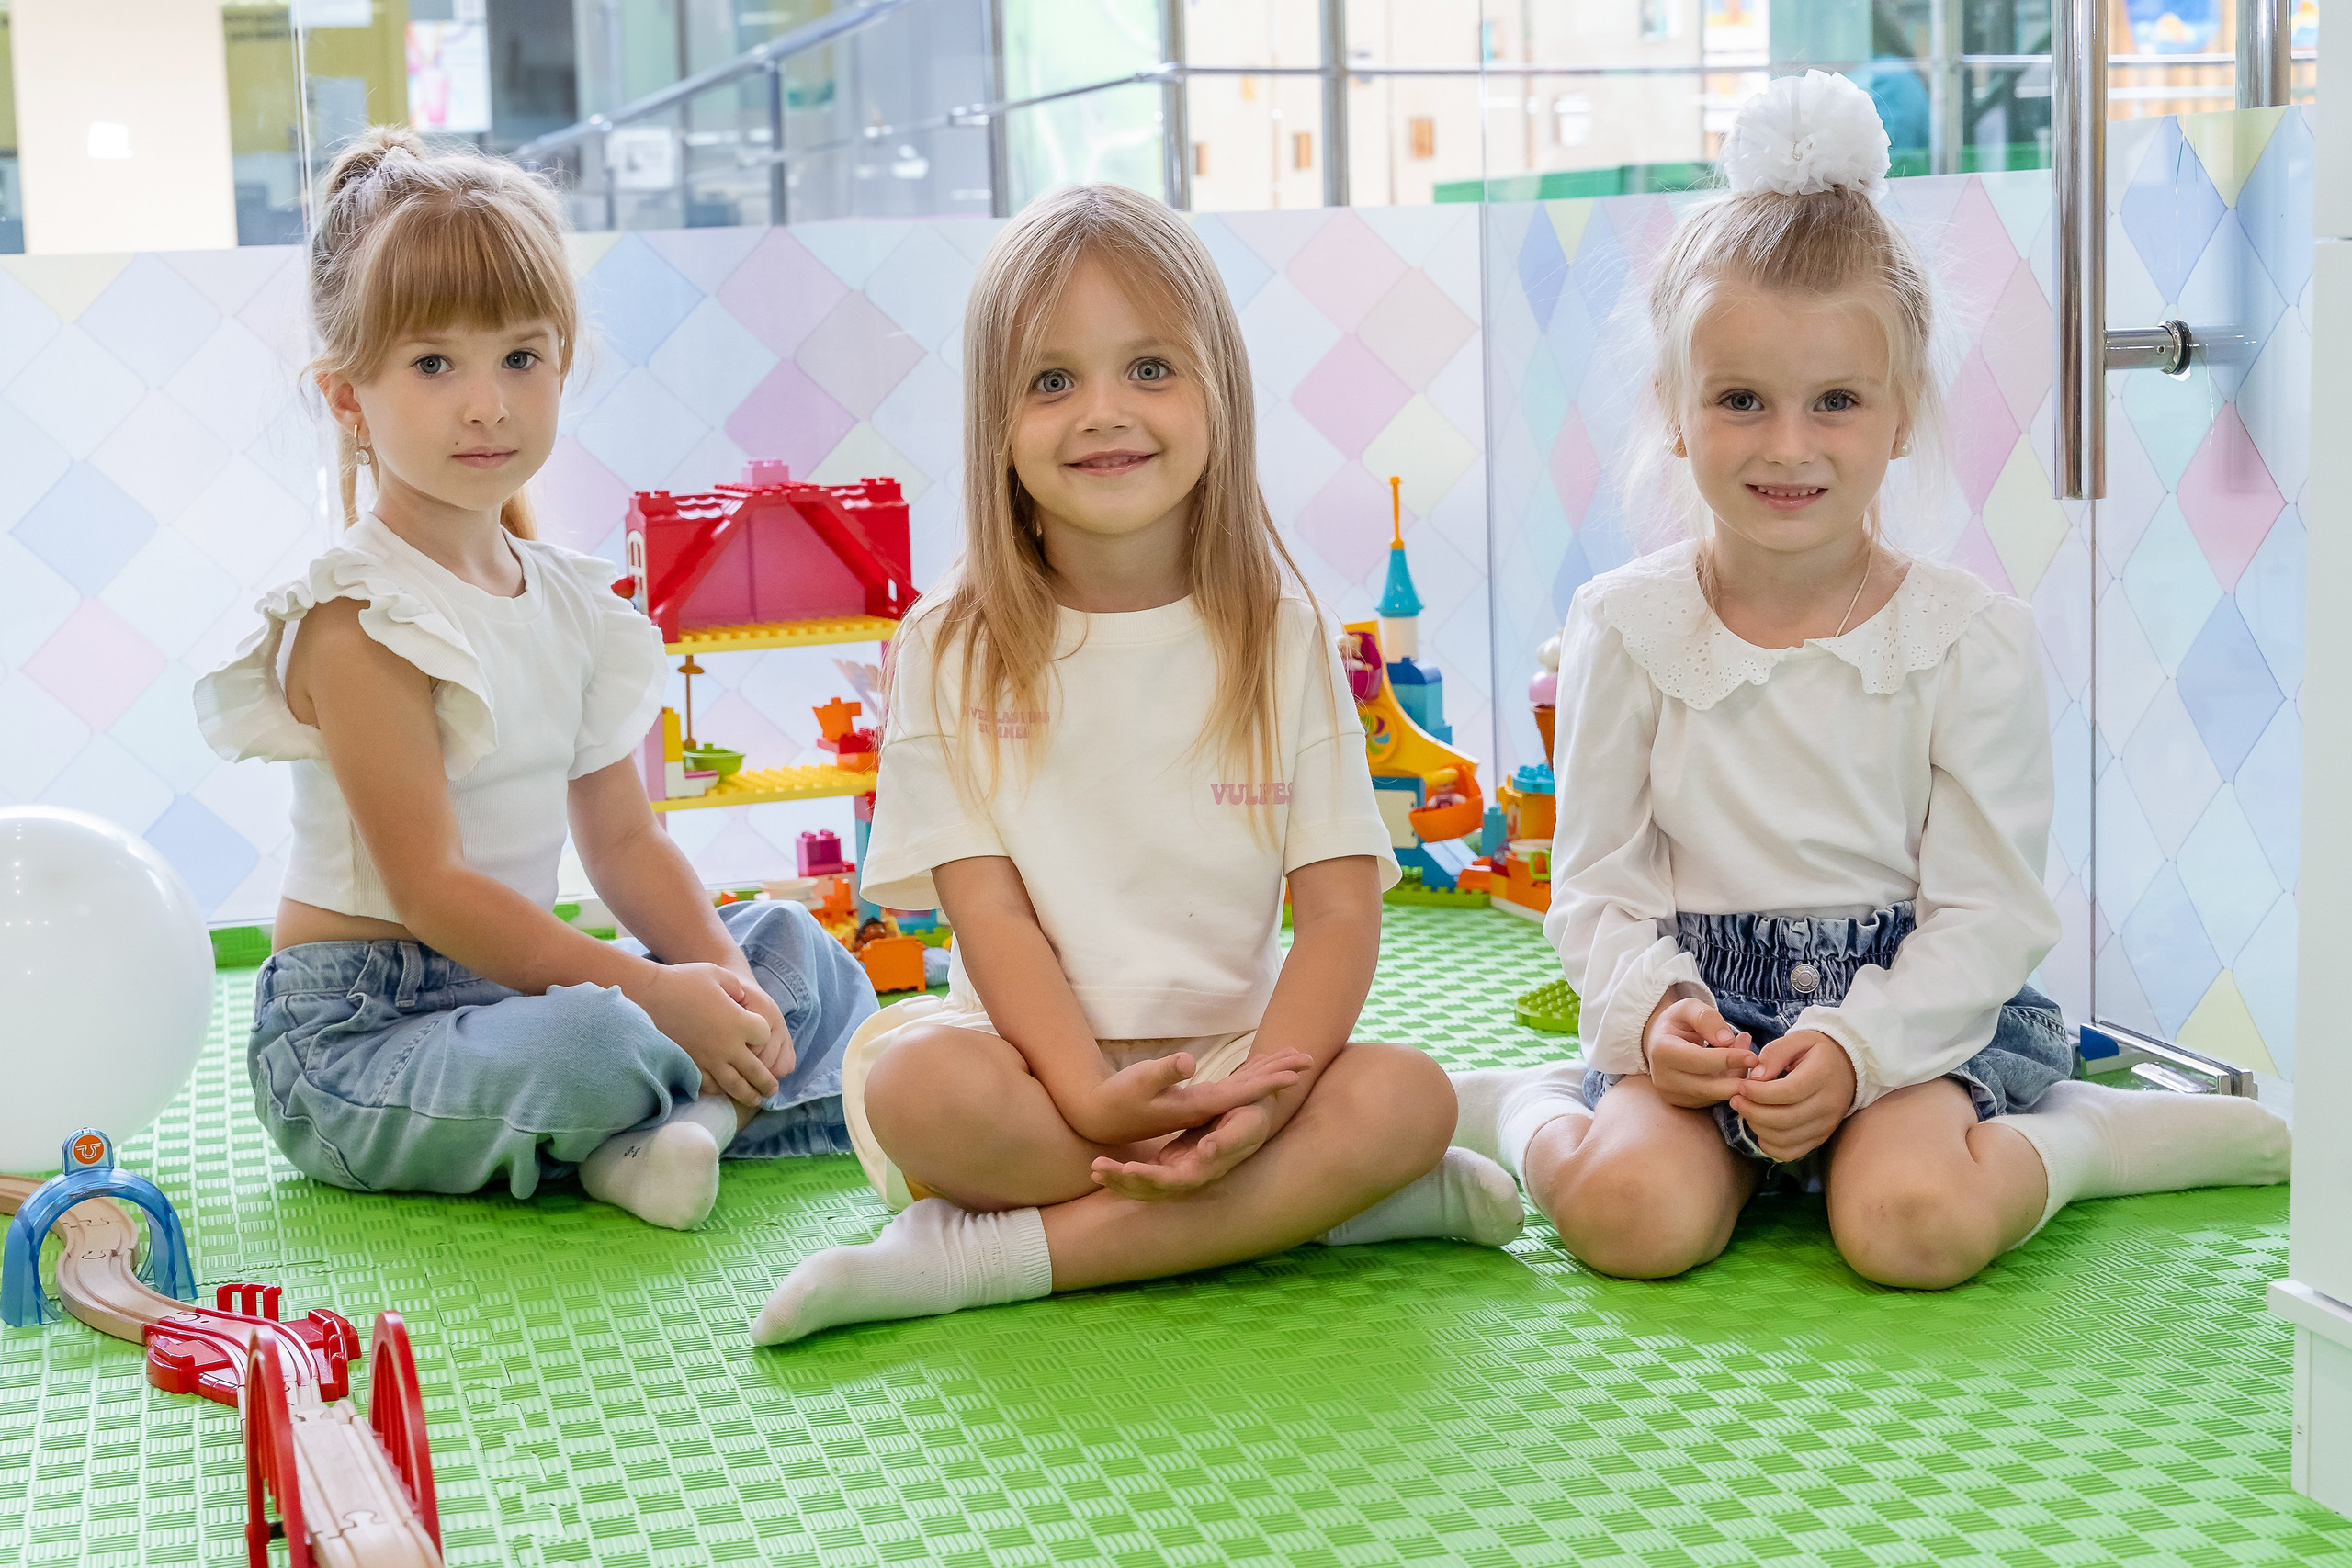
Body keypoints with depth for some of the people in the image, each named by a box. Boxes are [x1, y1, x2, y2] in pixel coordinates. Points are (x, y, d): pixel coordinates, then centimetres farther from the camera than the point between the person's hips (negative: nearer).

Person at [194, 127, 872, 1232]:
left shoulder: (570, 600, 7)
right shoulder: (359, 622, -18)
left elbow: (622, 838, 9)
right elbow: (431, 888, -22)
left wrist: (721, 973, -9)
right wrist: (652, 995, -24)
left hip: (512, 985, 9)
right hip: (353, 1026, -9)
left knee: (800, 953, 10)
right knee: (595, 1046, -37)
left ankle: (680, 1116, -16)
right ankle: (717, 1089, -5)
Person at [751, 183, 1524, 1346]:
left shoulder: (1282, 639, 3)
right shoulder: (955, 651, 0)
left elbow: (1341, 909, -3)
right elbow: (990, 912, -9)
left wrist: (1265, 1092, -21)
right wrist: (1095, 1099, -25)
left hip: (1232, 1056, 3)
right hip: (1039, 1055, -2)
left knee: (1407, 1094, -26)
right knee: (920, 1083, -32)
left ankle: (983, 1259, -24)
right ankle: (1314, 1201, -22)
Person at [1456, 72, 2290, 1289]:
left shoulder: (1970, 640, -5)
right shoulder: (1625, 627, -1)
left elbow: (1989, 909, -6)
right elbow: (1597, 880, 1)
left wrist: (1856, 1046, -21)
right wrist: (1652, 1009, -19)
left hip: (1919, 1004, 1)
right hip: (1702, 1003, 0)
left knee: (1913, 1226, -27)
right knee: (1635, 1215, -29)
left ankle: (2072, 1141, 0)